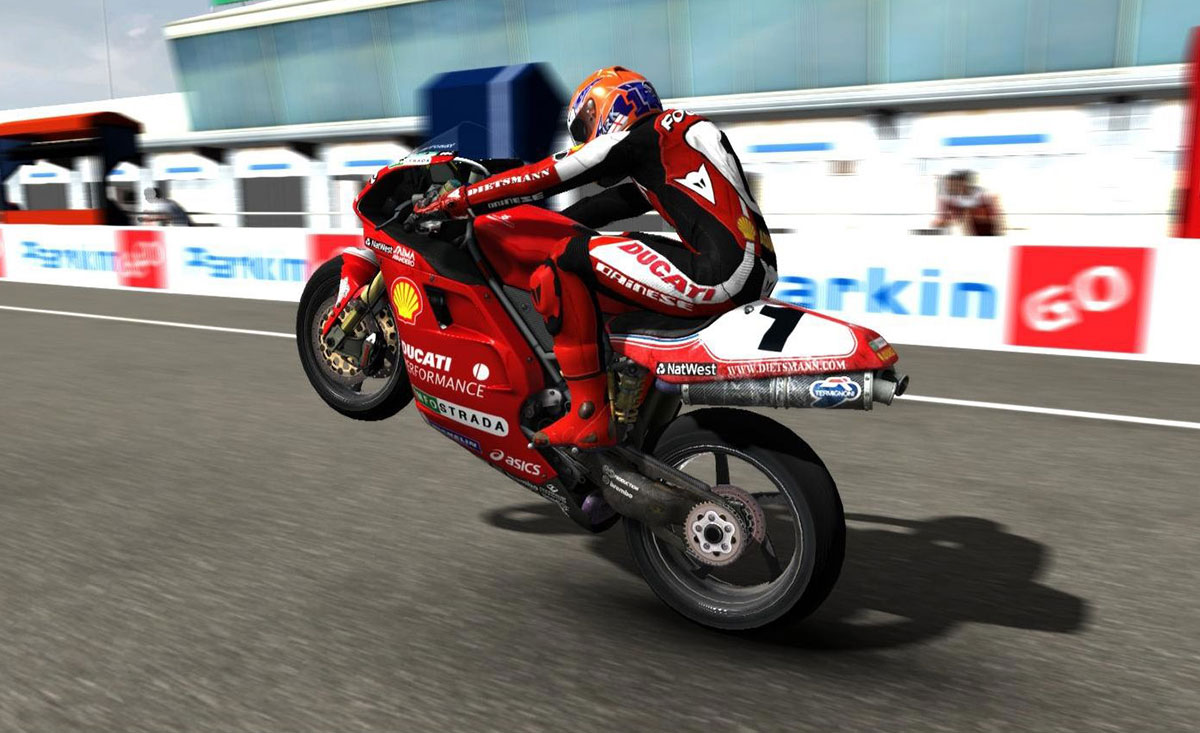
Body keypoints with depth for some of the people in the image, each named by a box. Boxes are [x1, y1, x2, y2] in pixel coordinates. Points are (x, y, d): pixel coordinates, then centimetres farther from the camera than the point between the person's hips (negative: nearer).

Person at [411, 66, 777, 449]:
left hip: (720, 277, -10)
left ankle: (590, 416, -8)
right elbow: (600, 207, 28)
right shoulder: (675, 134, 28)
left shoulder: (638, 136, 2)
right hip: (756, 277, 10)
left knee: (563, 263, -7)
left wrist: (457, 201, 7)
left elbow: (545, 177, 0)